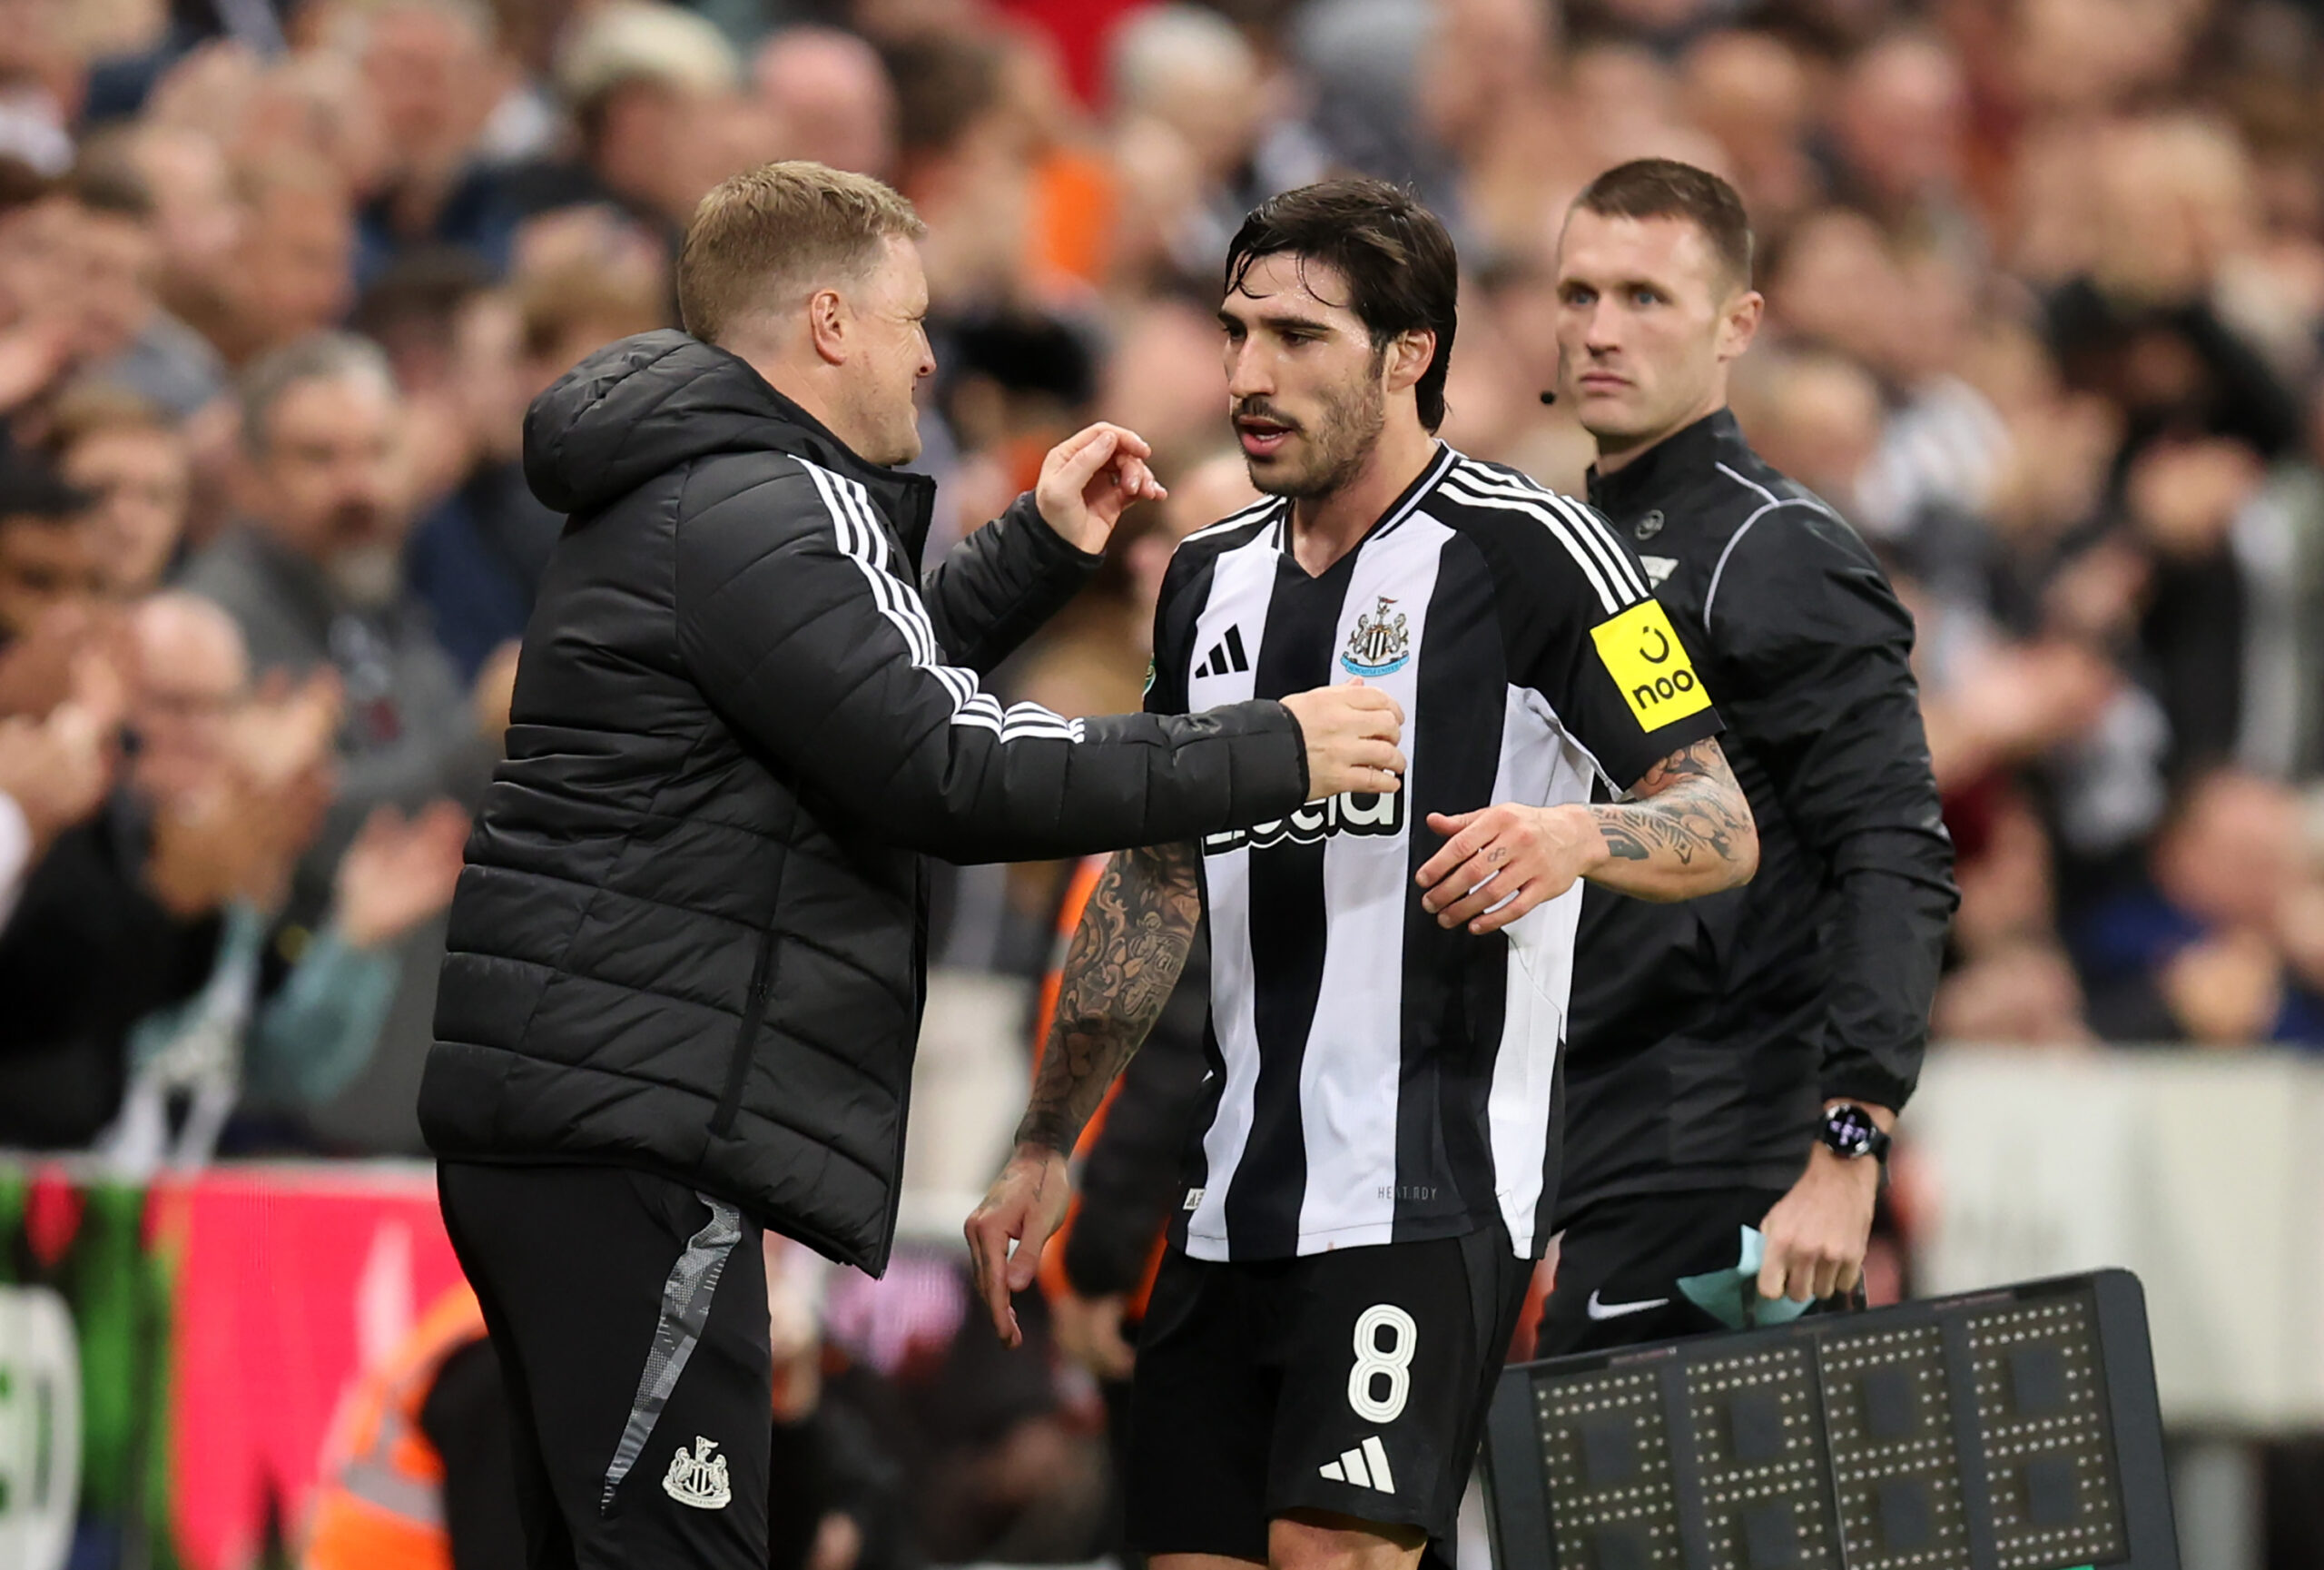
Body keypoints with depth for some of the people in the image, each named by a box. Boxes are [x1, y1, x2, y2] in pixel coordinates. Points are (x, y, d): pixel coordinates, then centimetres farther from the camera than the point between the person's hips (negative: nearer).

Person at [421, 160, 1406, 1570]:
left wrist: (1044, 550, 23)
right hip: (631, 1124, -11)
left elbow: (879, 696, 32)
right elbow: (953, 770, -17)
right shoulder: (762, 514, -12)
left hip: (562, 1114, 11)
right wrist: (1270, 756, -11)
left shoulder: (685, 498, 20)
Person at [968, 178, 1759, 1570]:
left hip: (1427, 1191, -7)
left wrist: (1575, 836, -30)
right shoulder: (1213, 576, 15)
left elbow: (1723, 826, -8)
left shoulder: (1526, 551, -6)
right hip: (1233, 1212, 7)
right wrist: (1046, 1149, 20)